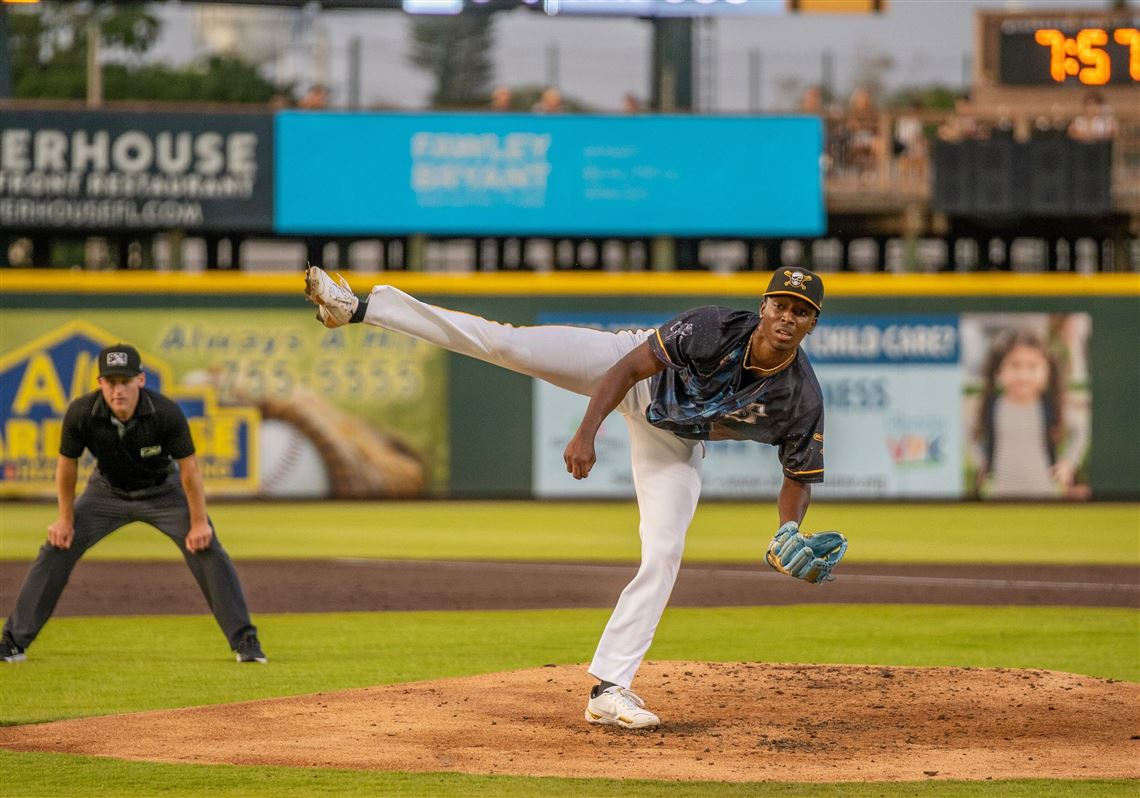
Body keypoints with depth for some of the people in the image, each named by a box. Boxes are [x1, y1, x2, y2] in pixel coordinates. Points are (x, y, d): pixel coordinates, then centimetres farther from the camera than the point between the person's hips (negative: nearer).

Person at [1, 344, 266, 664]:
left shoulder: (167, 413, -33)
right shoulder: (81, 414, -29)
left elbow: (189, 467, -20)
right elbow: (67, 463, -11)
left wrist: (199, 523, -15)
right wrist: (65, 518, -4)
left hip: (163, 492, -1)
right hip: (107, 491, 1)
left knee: (207, 550, -15)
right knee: (56, 549, -6)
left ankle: (245, 641, -5)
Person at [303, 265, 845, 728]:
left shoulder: (801, 399, -27)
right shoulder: (714, 330, -32)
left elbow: (800, 476, -11)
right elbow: (629, 368, -27)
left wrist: (789, 532, -30)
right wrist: (586, 432, -35)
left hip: (673, 443, 2)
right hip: (627, 372, -2)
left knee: (662, 556, -12)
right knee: (507, 344, -14)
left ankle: (608, 690, -5)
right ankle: (357, 308, -9)